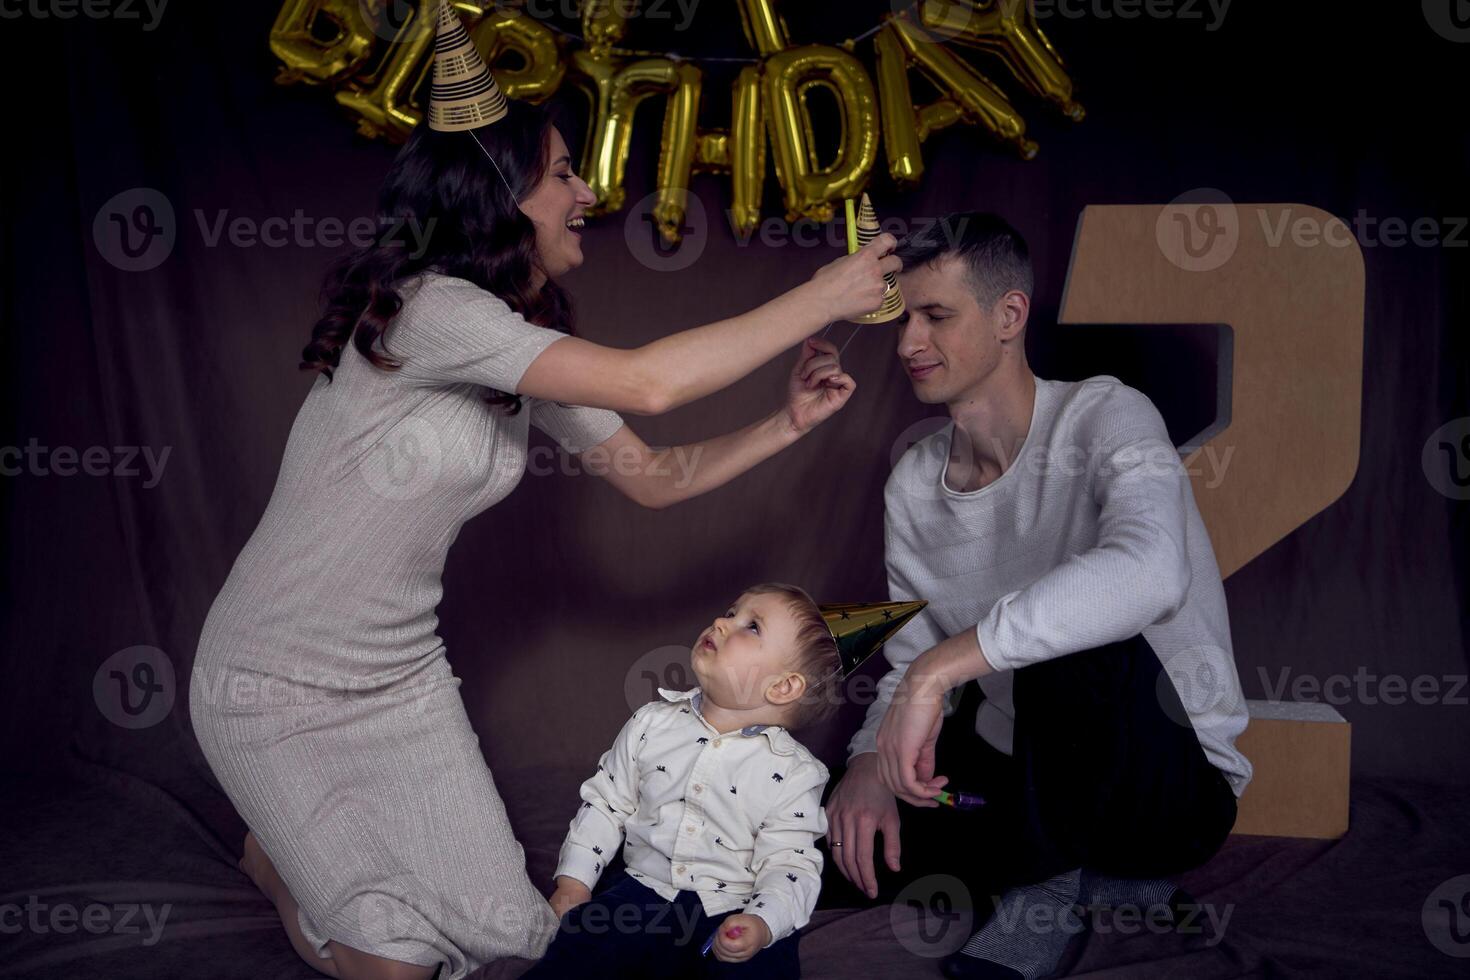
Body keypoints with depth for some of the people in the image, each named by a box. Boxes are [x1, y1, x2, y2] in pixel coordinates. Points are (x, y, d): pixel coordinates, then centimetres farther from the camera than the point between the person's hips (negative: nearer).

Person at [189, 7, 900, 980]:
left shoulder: (531, 353, 2)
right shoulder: (428, 305, -26)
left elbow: (656, 477, 7)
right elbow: (647, 383, -36)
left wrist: (787, 424, -6)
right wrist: (824, 294, -28)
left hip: (402, 671, 8)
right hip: (281, 684, -7)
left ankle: (301, 840, 34)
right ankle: (277, 851, 30)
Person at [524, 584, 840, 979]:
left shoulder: (793, 772, -7)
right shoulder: (652, 723, 3)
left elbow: (791, 864, -9)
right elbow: (606, 802, 12)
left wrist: (762, 925, -27)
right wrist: (573, 883, 6)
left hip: (735, 914, -2)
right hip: (645, 893, 2)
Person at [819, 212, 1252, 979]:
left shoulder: (1103, 417, -19)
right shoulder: (913, 483, 1)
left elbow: (1150, 570, -41)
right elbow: (913, 658, 5)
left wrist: (944, 664, -44)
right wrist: (873, 756, -17)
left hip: (1174, 781, -7)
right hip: (1018, 770, 7)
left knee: (1075, 644, -38)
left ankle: (1046, 882, -8)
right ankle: (1097, 879, 6)